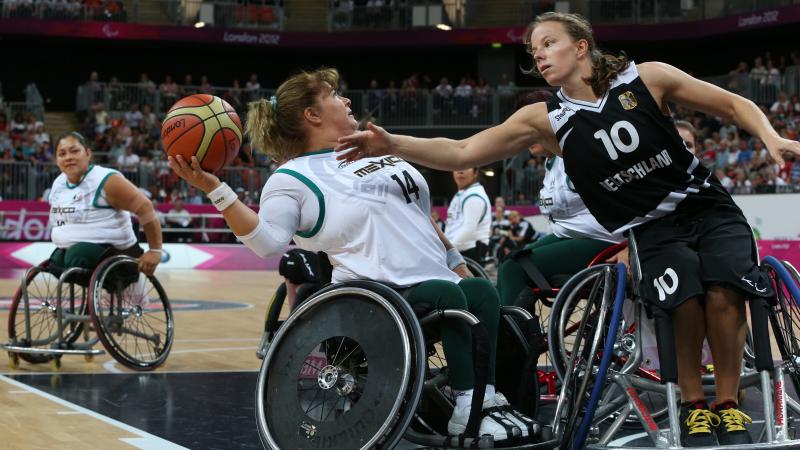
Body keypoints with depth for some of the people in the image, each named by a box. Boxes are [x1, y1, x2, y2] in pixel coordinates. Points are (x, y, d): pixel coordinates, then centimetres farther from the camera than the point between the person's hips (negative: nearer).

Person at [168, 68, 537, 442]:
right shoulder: (293, 178, 0)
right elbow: (267, 240, -15)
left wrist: (458, 265, 24)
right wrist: (214, 188, -24)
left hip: (441, 283, 8)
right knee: (446, 295, -33)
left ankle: (491, 401, -12)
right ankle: (470, 409, -31)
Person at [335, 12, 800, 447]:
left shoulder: (647, 78, -7)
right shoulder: (545, 120, -5)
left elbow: (734, 104, 2)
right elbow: (461, 153, -11)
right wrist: (392, 144, -23)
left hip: (709, 207, 0)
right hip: (655, 229, 0)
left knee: (723, 292, -28)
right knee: (686, 297, -30)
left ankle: (728, 406, -8)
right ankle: (692, 405, -9)